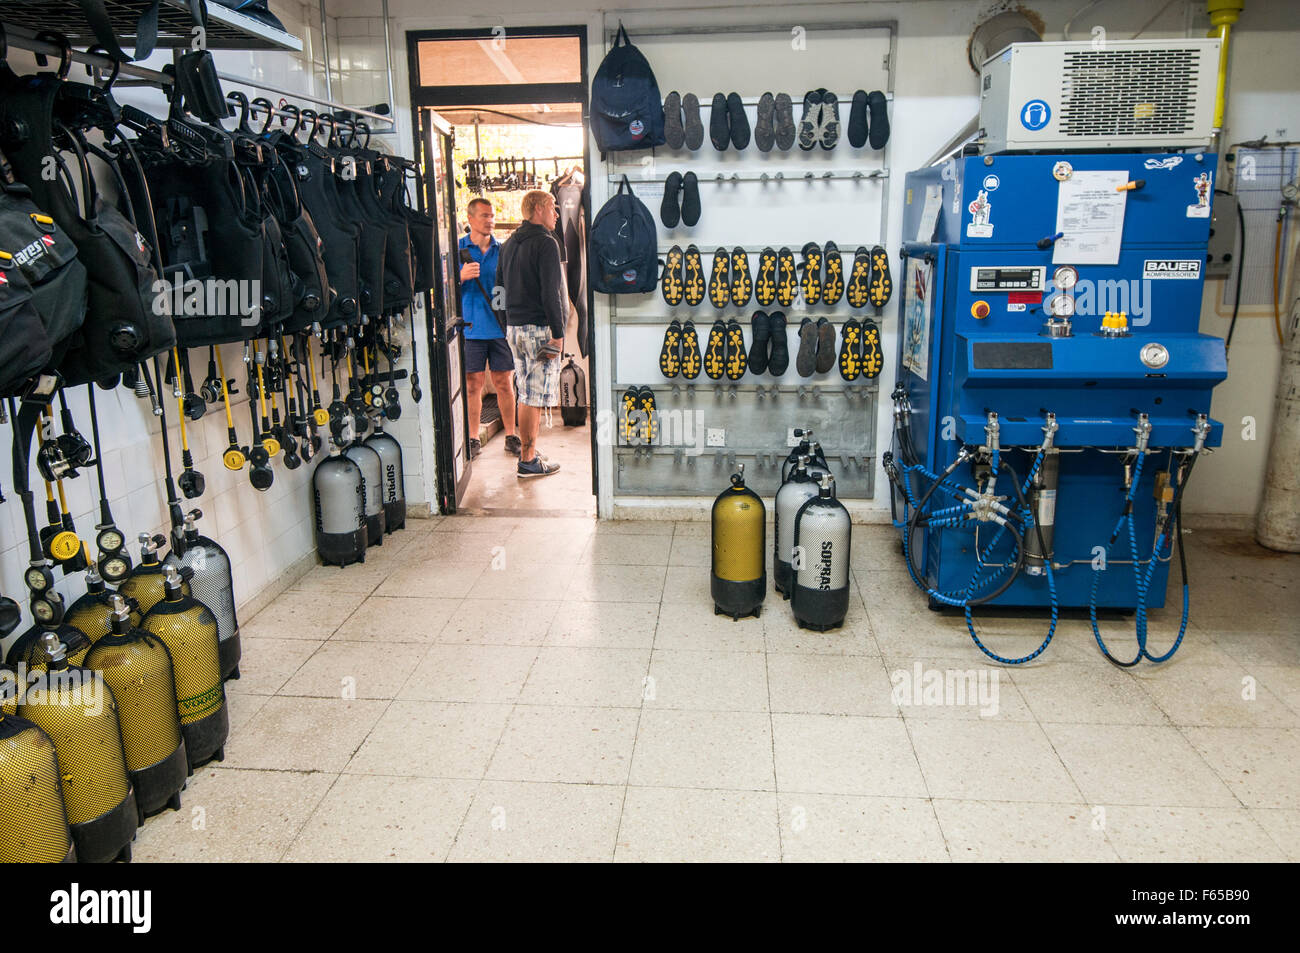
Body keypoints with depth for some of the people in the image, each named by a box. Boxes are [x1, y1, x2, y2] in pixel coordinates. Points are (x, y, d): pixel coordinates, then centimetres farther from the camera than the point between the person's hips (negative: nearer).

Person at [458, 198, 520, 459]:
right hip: (470, 327, -1)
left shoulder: (503, 250, 9)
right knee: (472, 385, 2)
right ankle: (473, 439, 12)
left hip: (500, 326, 2)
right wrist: (461, 277, -16)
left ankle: (510, 436, 17)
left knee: (504, 383, 6)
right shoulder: (457, 250, 3)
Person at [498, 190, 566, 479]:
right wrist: (558, 333, -15)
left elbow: (501, 285, 18)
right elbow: (550, 292, -16)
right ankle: (528, 461, 0)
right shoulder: (546, 243, -11)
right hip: (540, 328, -8)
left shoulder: (508, 245, 15)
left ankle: (527, 451, 22)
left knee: (527, 395, 16)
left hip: (514, 327, 8)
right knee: (536, 397, -4)